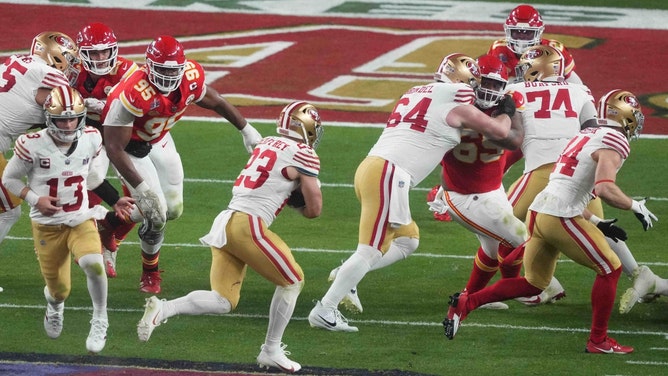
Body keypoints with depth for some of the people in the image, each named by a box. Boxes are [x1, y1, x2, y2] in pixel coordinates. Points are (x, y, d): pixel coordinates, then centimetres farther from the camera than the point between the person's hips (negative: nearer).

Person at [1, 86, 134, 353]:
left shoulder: (91, 140, -6)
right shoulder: (34, 145, -18)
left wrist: (112, 201, 6)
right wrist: (35, 199, -18)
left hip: (81, 220, 1)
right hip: (47, 225, -1)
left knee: (93, 263, -29)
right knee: (59, 289, 6)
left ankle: (100, 321, -4)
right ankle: (54, 306, 48)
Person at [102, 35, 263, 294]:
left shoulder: (191, 77, -21)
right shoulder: (133, 95, -40)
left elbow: (215, 102, 3)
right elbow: (114, 148, -34)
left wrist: (246, 130, 14)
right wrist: (141, 188, -37)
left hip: (160, 140, 7)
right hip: (130, 147, -7)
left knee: (173, 209, 8)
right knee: (156, 214, -11)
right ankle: (150, 274, 15)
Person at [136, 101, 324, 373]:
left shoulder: (266, 144, 21)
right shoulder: (304, 154, -1)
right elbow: (314, 209, 2)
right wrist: (300, 202, 21)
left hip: (224, 221, 7)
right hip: (248, 226, -7)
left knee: (223, 301, 7)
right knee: (292, 282, 12)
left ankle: (162, 309, -12)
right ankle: (271, 351, 15)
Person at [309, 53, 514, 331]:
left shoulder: (416, 93, 21)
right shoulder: (456, 106, 0)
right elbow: (499, 132, 11)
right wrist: (506, 113, 30)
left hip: (368, 169, 9)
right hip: (389, 174, -9)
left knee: (407, 240, 19)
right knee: (370, 252, -7)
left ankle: (345, 276, 9)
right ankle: (324, 310, -10)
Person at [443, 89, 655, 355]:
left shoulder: (587, 135, 20)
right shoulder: (614, 143, -8)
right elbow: (605, 189, -23)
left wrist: (597, 223, 28)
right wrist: (636, 206, -7)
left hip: (539, 211, 9)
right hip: (561, 217, -8)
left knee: (534, 283, 20)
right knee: (610, 270, 6)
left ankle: (465, 303, 13)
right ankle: (598, 340, 10)